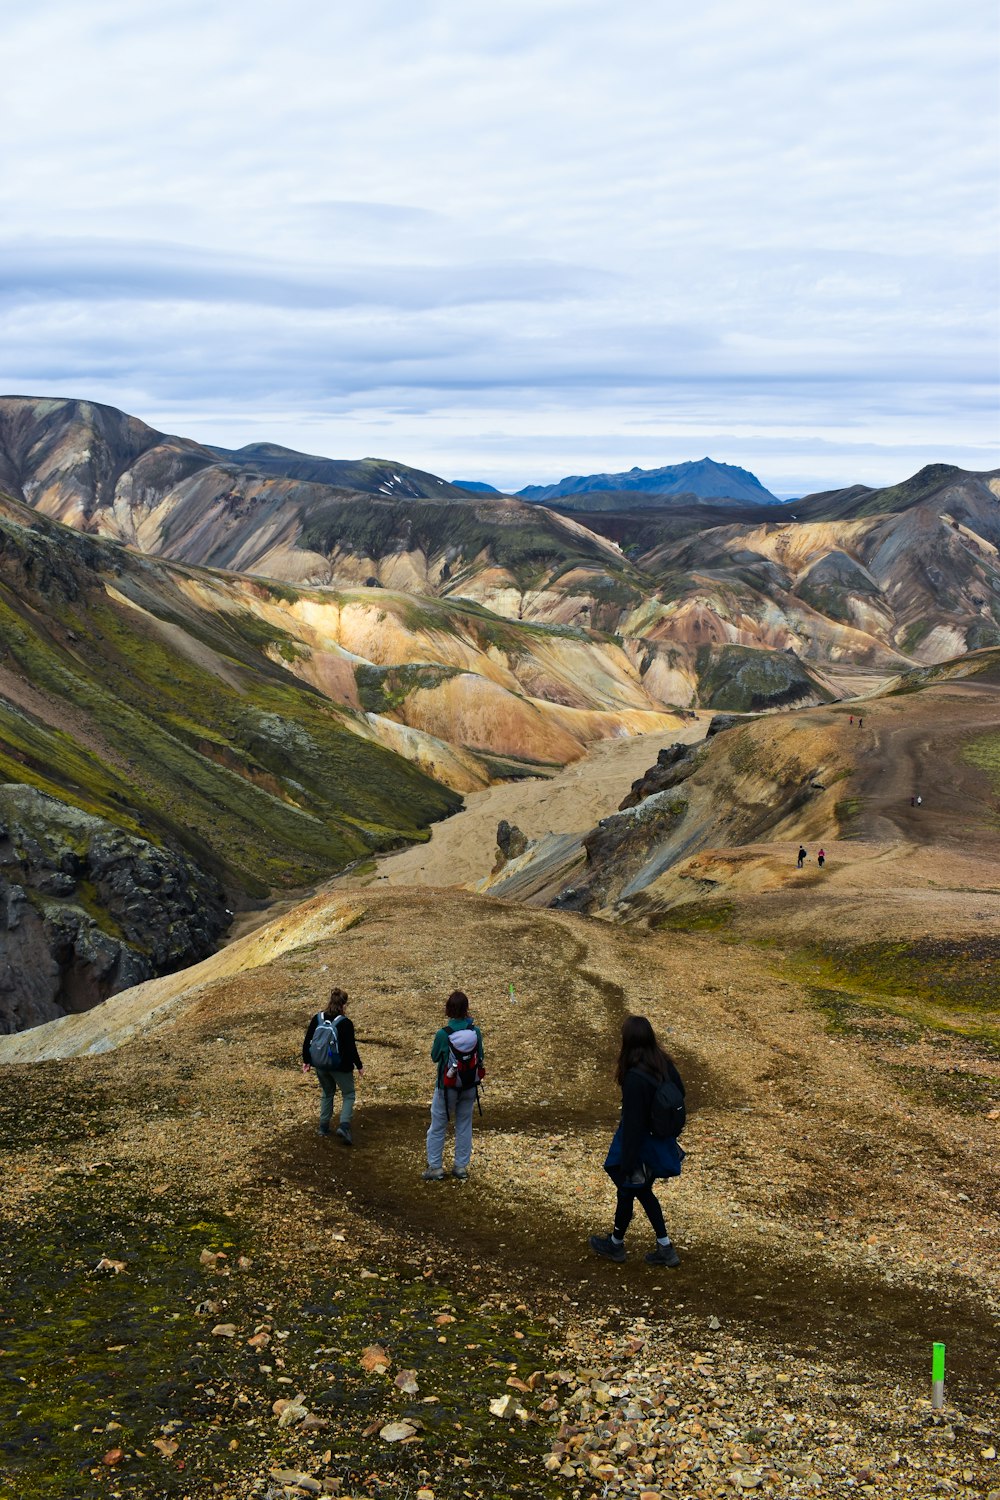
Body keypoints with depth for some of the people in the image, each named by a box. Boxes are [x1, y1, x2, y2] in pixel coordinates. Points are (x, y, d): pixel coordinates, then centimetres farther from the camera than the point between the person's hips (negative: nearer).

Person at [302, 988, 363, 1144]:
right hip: (340, 1067, -5)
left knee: (327, 1093, 25)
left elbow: (307, 1041, 2)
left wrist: (306, 1061, 14)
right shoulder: (345, 1023, -17)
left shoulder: (317, 1018, -3)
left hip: (320, 1065, 5)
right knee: (348, 1095, 10)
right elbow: (351, 1048, -16)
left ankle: (323, 1128, 27)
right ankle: (344, 1126, -10)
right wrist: (359, 1065, -2)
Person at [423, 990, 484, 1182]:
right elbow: (480, 1058, -2)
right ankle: (461, 1166, 23)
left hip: (447, 1088, -3)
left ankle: (435, 1167, 18)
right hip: (469, 1087, 3)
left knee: (438, 1127, 13)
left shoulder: (443, 1034, -20)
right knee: (464, 1126, 17)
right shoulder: (475, 1032, -13)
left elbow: (434, 1057, -3)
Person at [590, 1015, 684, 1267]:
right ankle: (665, 1248, 29)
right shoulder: (665, 1065, -8)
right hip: (661, 1145, 7)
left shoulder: (635, 1078, -32)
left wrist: (627, 1166, -19)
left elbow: (633, 1124, -27)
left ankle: (616, 1244, 40)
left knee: (626, 1192, 17)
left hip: (638, 1147, -7)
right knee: (644, 1191, 25)